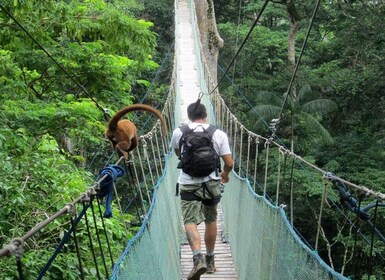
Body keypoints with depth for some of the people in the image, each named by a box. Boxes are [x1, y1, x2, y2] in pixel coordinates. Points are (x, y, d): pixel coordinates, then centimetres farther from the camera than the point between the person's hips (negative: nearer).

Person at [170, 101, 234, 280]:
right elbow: (229, 163, -3)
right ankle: (210, 260, 29)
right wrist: (225, 174, 20)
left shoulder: (179, 132, -3)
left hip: (188, 185, -2)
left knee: (190, 222, -7)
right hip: (211, 183, 2)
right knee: (211, 221, 18)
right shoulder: (219, 134, -3)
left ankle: (198, 258, -31)